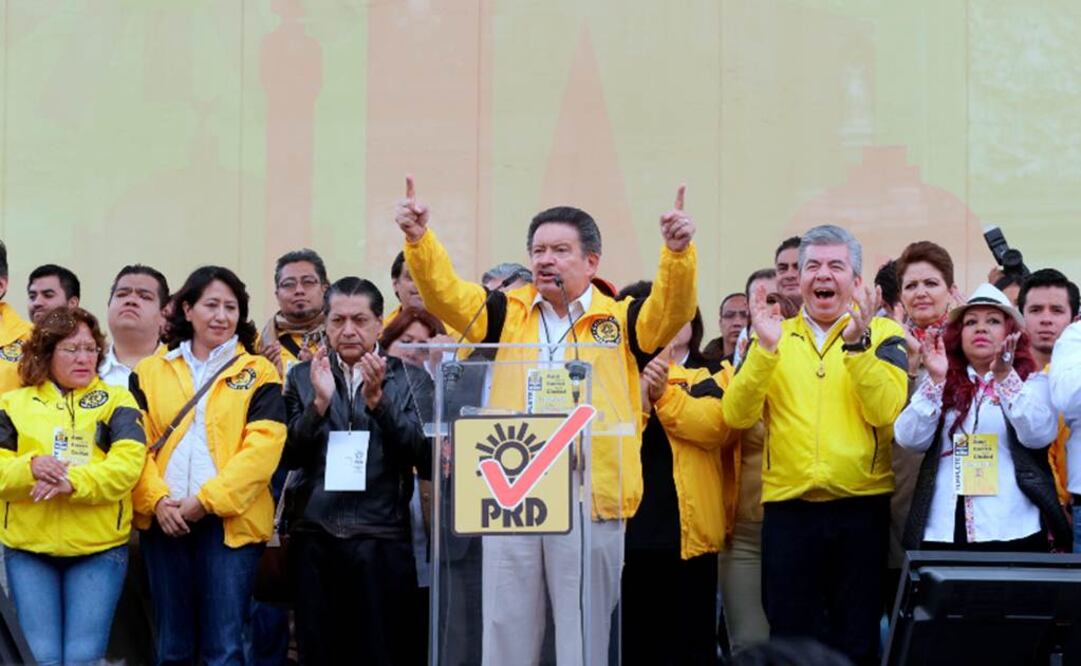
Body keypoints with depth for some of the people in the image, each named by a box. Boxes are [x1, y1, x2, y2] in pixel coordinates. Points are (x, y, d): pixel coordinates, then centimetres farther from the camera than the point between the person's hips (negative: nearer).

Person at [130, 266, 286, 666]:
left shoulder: (258, 373, 4)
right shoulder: (150, 372, 11)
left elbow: (263, 446, -7)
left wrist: (207, 500, -14)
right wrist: (156, 499, -11)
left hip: (230, 520, -2)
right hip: (165, 520, 3)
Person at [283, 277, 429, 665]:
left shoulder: (404, 378, 4)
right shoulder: (303, 377, 10)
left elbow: (422, 454, -5)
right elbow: (289, 456, 2)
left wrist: (378, 400, -17)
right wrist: (319, 402, -13)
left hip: (382, 538, -2)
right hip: (315, 536, 2)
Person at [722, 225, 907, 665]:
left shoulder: (883, 335, 3)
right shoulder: (773, 337, 9)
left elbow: (886, 411, -14)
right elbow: (738, 416, -5)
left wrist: (855, 342, -23)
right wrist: (764, 348, -17)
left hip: (861, 508, -1)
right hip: (787, 509, 2)